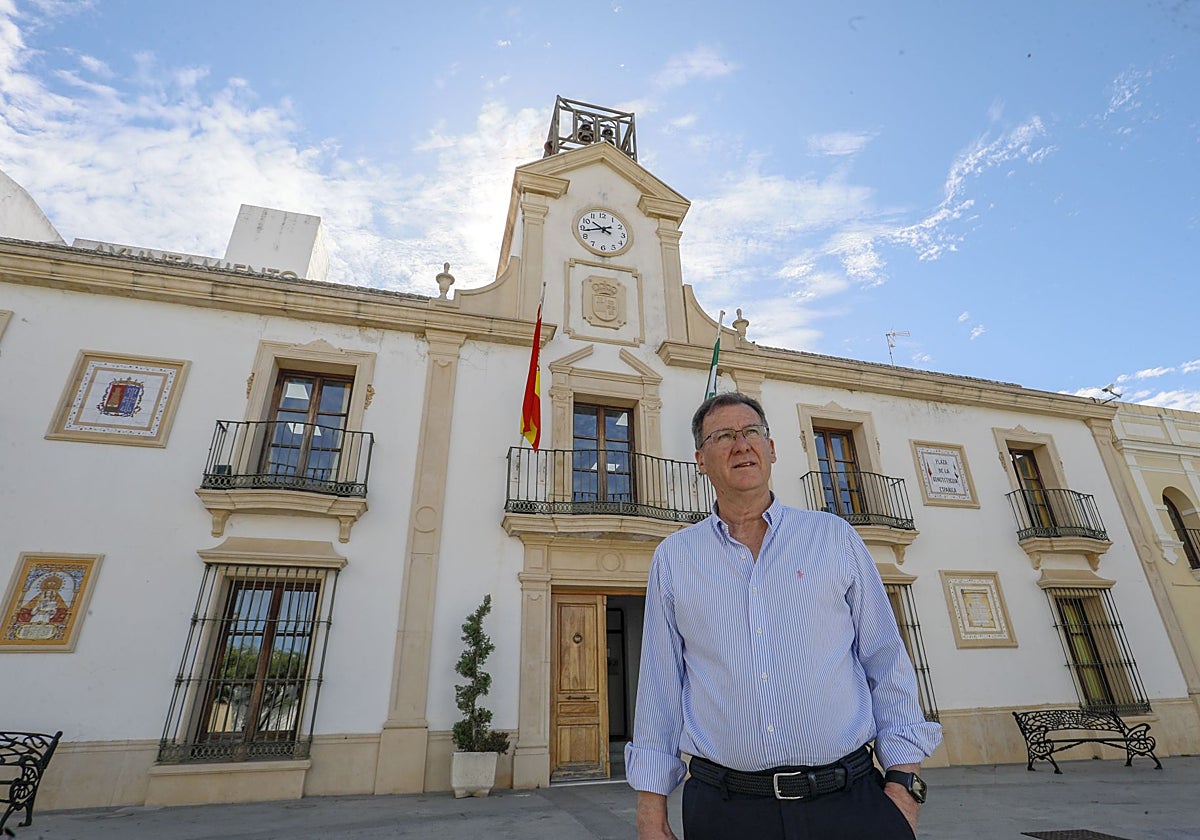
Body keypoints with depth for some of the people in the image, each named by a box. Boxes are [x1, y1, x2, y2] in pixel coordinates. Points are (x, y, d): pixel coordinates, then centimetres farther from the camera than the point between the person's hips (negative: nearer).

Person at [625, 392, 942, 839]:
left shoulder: (835, 536, 3)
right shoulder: (672, 557, 2)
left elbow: (887, 665, 4)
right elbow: (659, 687, 3)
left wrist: (903, 785, -3)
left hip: (849, 801, 0)